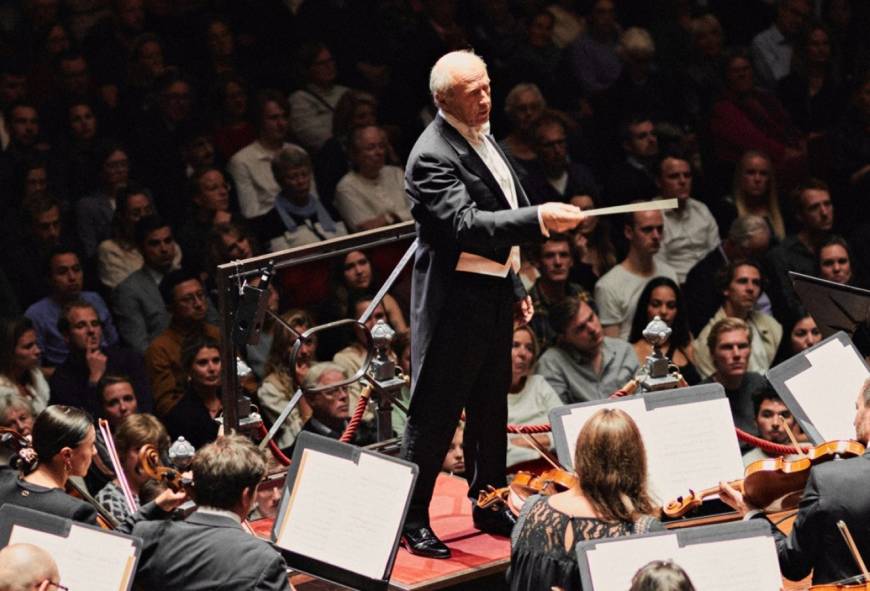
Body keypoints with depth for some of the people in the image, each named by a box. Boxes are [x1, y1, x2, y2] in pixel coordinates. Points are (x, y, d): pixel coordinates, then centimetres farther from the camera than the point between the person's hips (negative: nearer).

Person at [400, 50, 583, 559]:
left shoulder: (481, 135, 9)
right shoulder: (432, 156, -20)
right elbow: (466, 225, -31)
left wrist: (515, 283, 21)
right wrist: (539, 219, -39)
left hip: (494, 292, 9)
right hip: (455, 299, -9)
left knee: (491, 406, 19)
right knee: (436, 411, -2)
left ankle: (489, 505, 32)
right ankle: (413, 519, 7)